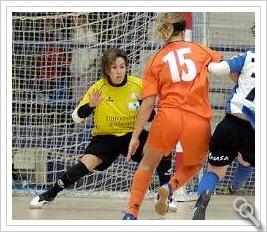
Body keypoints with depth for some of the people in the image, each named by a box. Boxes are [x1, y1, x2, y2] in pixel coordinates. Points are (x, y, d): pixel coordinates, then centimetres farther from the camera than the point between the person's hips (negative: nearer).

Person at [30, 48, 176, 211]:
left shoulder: (138, 85, -11)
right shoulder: (98, 88, -13)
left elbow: (150, 117, -1)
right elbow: (77, 118, -9)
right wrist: (90, 106, -29)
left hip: (133, 134, 1)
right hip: (105, 137, -1)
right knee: (85, 165, -24)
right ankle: (49, 194, -4)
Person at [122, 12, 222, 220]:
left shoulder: (156, 60, 10)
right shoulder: (200, 50, 12)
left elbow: (148, 103, 5)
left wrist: (135, 136, 7)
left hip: (169, 117, 0)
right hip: (199, 121, 0)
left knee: (148, 164, 22)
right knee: (192, 166, 26)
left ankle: (131, 213, 11)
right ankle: (171, 187, -3)